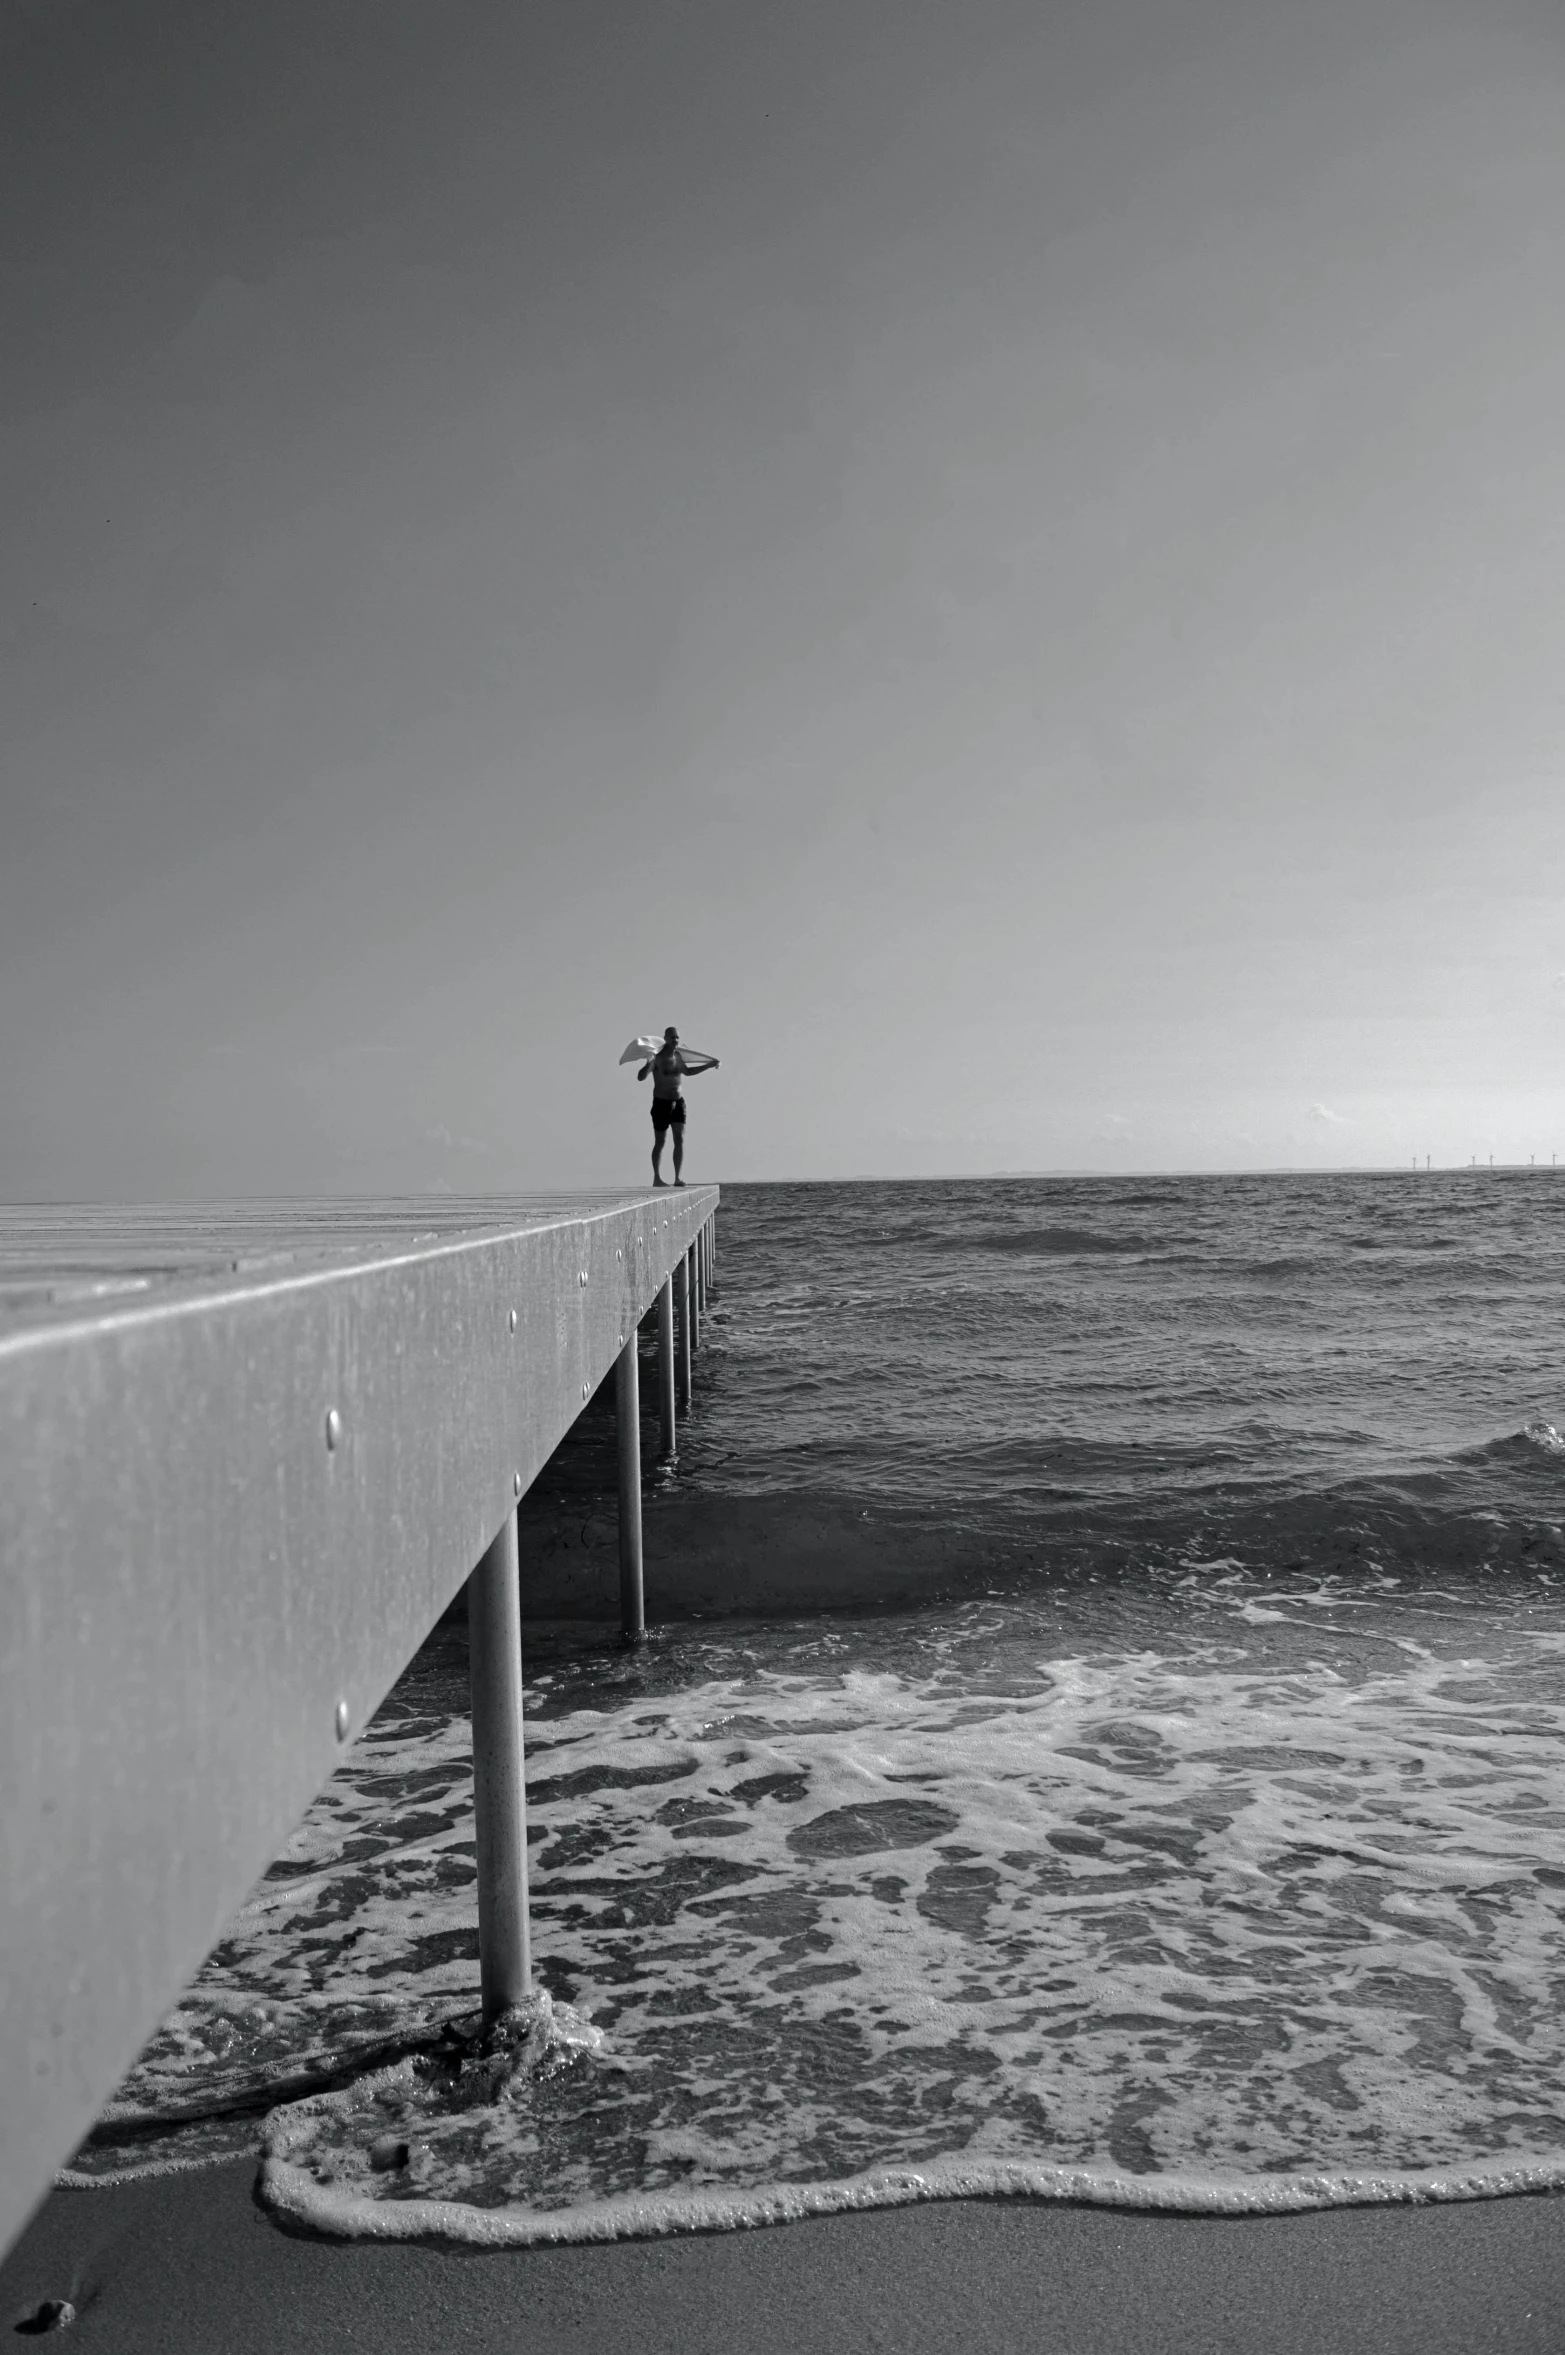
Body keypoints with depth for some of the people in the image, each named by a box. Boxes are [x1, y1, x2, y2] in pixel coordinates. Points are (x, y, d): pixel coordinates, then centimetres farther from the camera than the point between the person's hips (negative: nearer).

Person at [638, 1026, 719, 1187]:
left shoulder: (678, 1056, 9)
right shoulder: (657, 1057, -11)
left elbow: (687, 1072, 29)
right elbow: (641, 1077, -21)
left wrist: (708, 1065, 29)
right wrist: (649, 1063, -39)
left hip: (678, 1102, 5)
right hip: (661, 1103, -5)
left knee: (680, 1140, -6)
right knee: (660, 1142, 3)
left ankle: (677, 1178, -7)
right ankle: (656, 1178, 14)